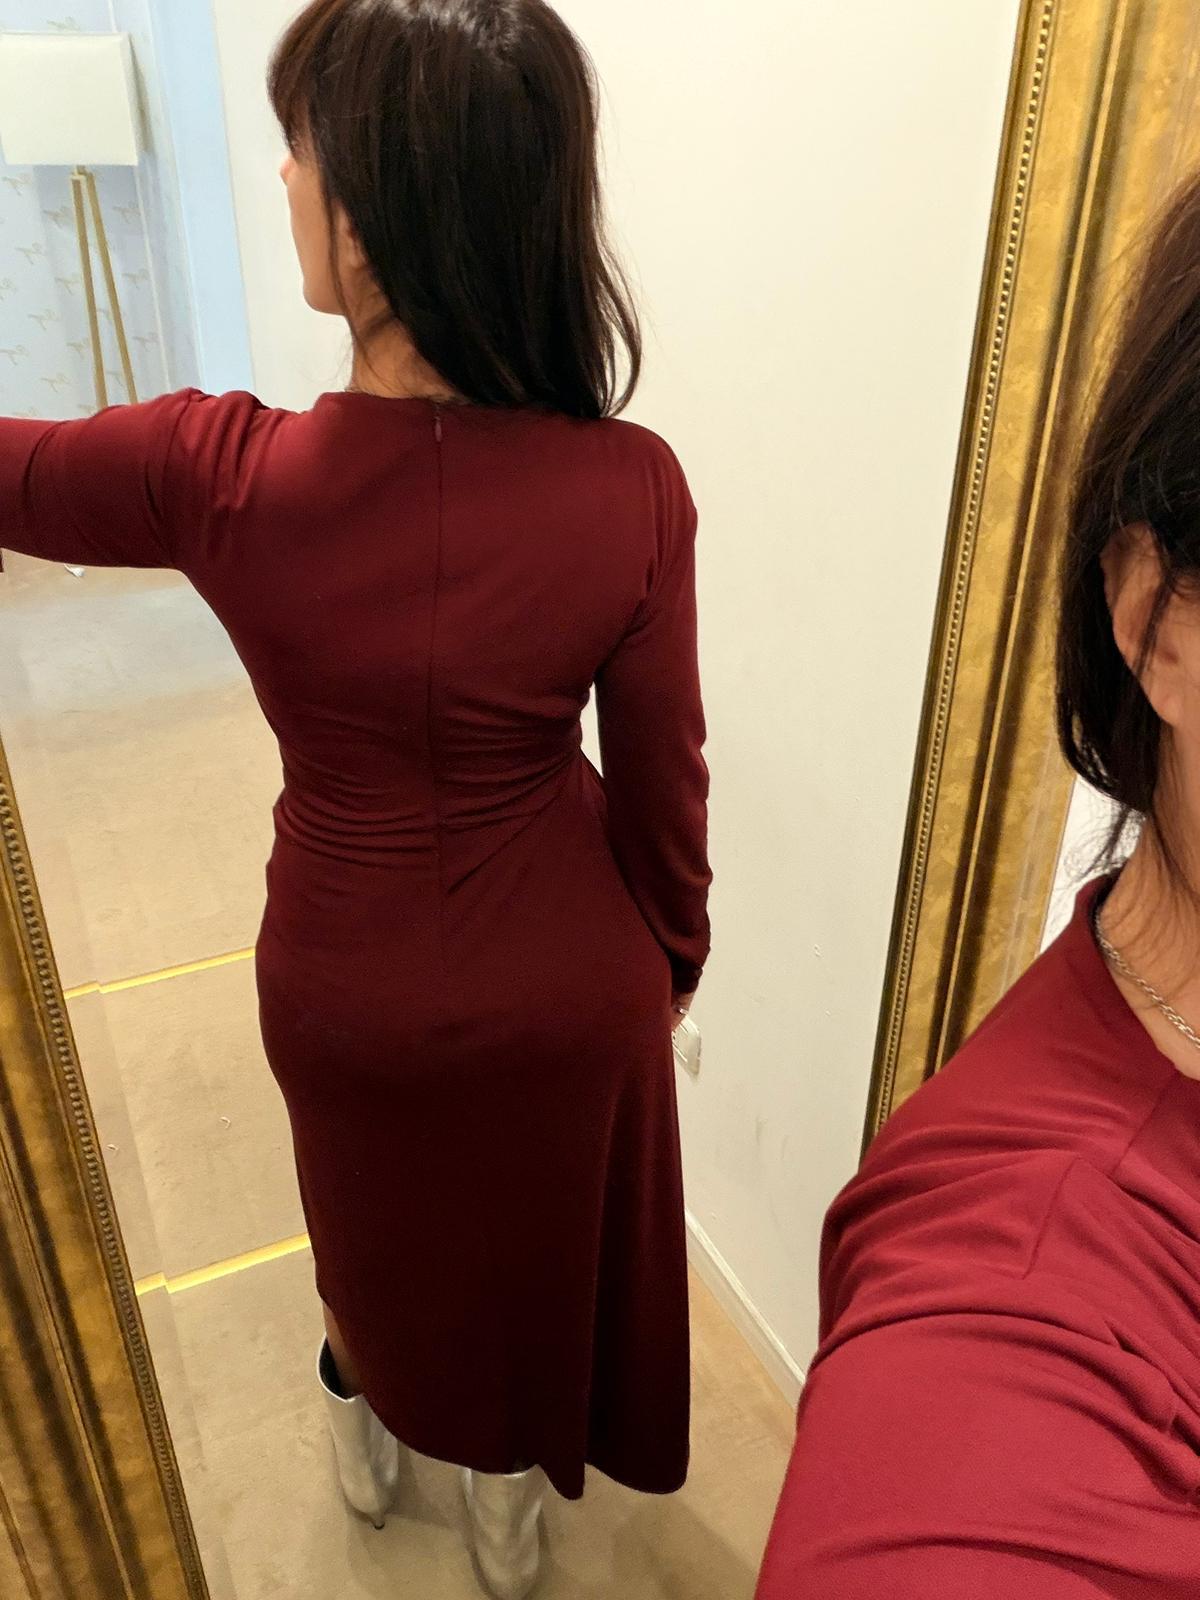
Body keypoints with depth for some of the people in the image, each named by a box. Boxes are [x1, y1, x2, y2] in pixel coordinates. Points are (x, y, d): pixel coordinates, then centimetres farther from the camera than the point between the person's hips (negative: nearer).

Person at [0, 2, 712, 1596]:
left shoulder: (217, 478, -28)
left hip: (346, 984, 1)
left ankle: (368, 1446, 65)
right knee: (533, 1242, 29)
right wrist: (674, 956, 5)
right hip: (566, 984, 0)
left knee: (371, 1225, 33)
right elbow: (662, 785, -12)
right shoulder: (631, 488, -23)